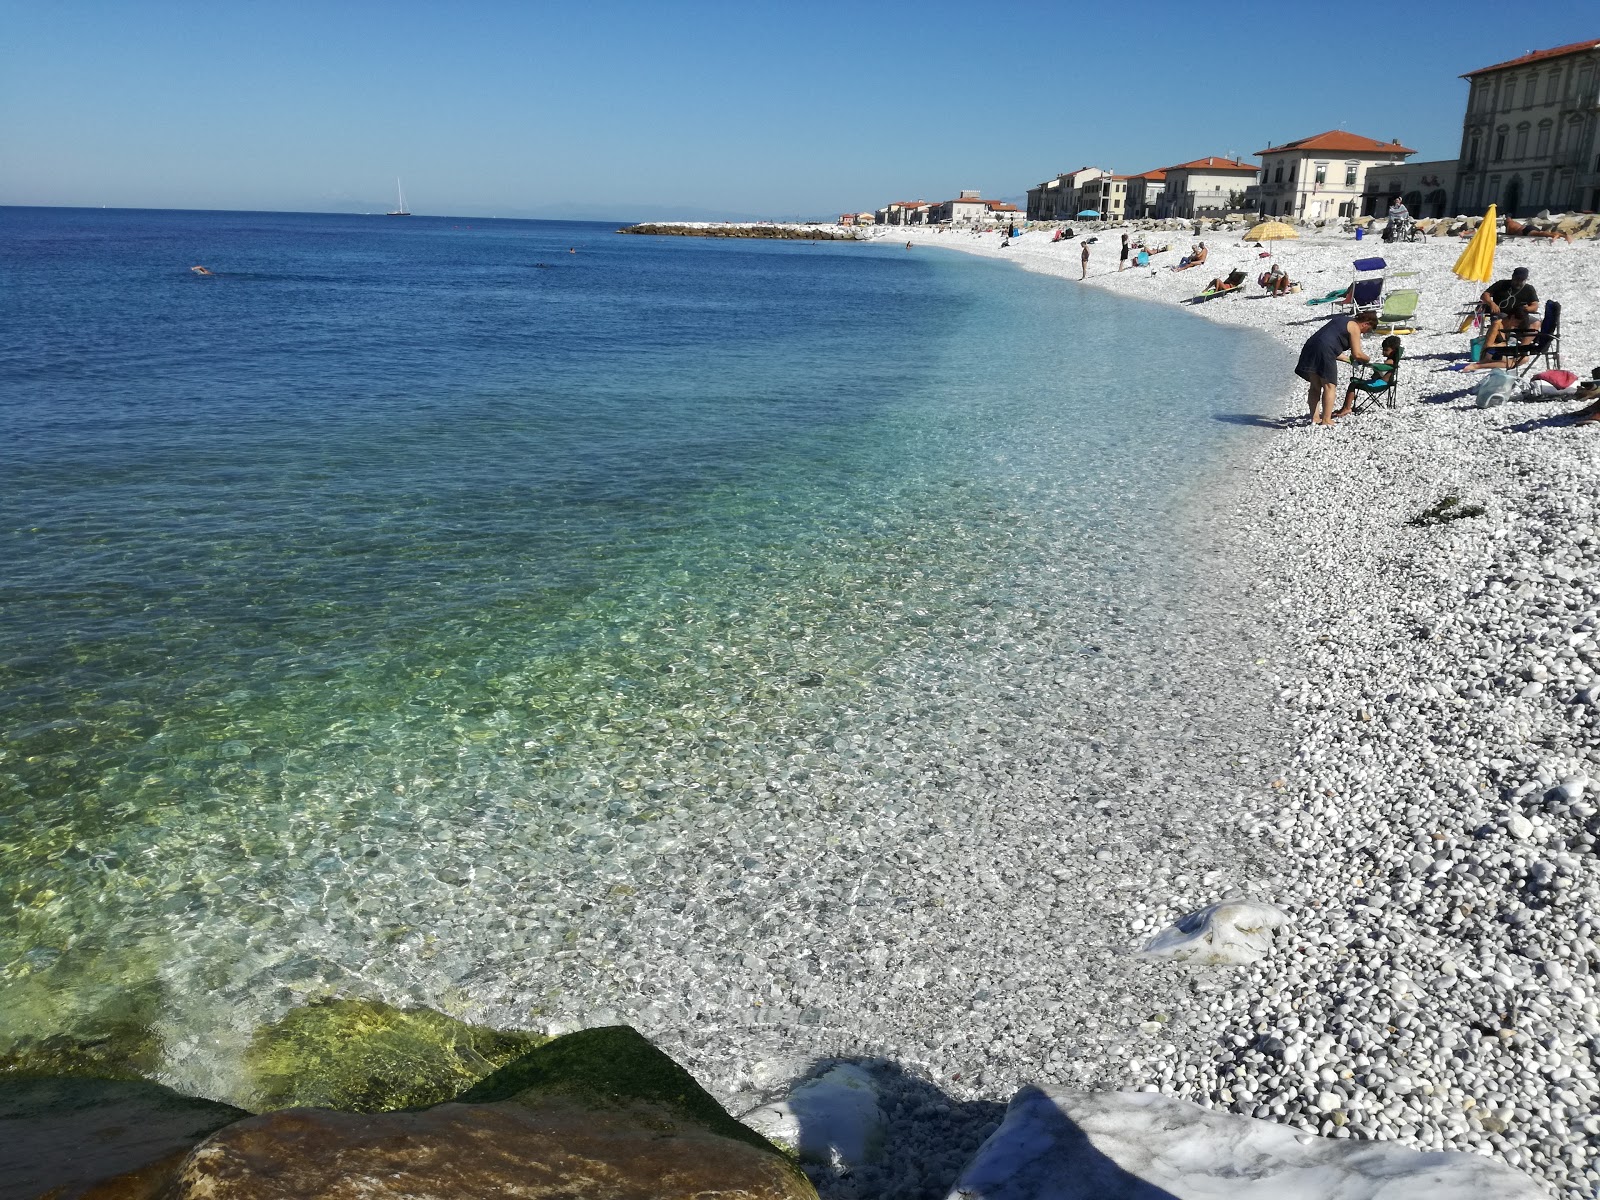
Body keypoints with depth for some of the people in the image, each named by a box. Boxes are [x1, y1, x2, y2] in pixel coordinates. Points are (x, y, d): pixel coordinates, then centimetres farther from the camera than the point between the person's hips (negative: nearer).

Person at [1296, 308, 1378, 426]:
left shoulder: (1342, 320, 30)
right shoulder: (1355, 328, 4)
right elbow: (1357, 354, 0)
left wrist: (1349, 359, 37)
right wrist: (1368, 360, 19)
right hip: (1324, 351, -8)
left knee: (1315, 386, 12)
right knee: (1329, 386, -3)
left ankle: (1315, 418, 11)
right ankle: (1326, 420, -4)